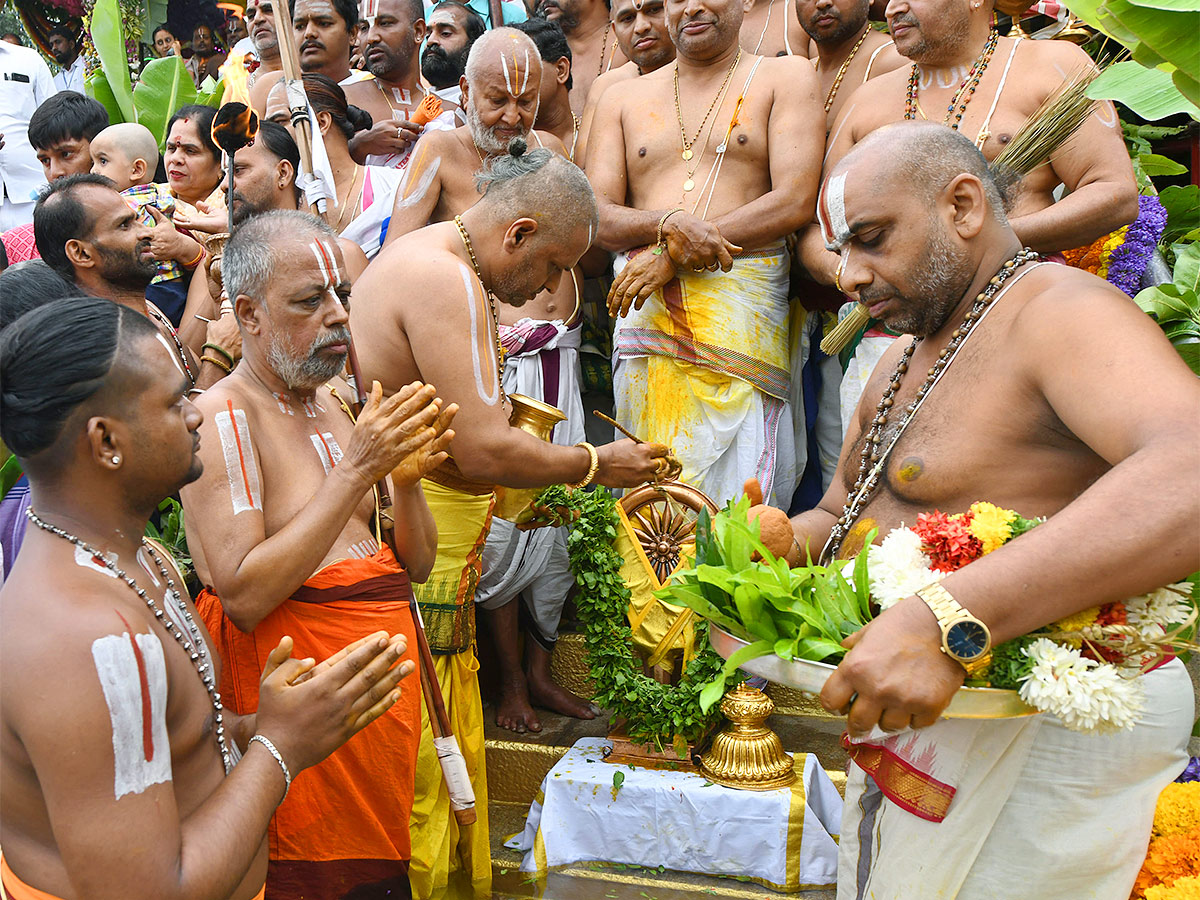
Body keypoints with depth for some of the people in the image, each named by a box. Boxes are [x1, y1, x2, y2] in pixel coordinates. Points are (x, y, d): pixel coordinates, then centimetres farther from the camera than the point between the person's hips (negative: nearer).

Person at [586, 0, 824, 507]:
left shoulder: (785, 77, 10)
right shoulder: (622, 101, 20)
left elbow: (795, 200, -3)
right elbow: (595, 216, 11)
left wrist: (673, 257, -7)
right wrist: (669, 225, -12)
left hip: (741, 313, -2)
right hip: (644, 309, 3)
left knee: (740, 496, -9)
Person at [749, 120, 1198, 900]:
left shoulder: (1060, 313, -18)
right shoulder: (906, 360, 15)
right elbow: (841, 515, 24)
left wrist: (948, 618, -44)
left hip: (1034, 739, -9)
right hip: (910, 705, 9)